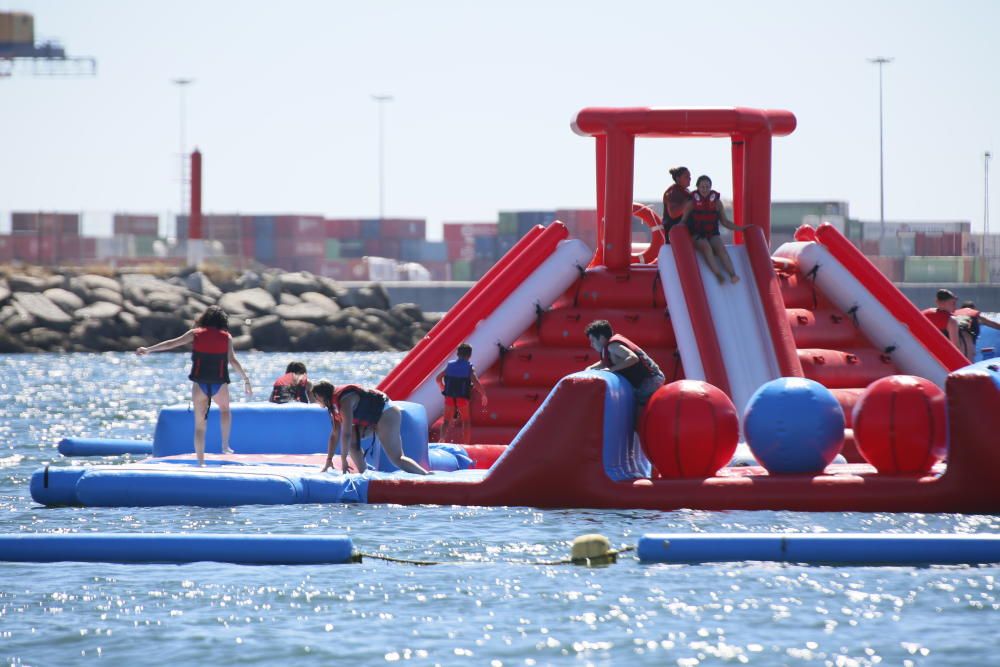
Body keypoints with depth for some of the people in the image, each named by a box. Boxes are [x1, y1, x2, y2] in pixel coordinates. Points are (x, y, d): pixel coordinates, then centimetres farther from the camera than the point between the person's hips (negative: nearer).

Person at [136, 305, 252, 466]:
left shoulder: (195, 334, 3)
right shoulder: (226, 337, 2)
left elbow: (171, 343, 0)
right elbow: (233, 360, -6)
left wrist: (148, 350, 4)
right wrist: (246, 379, -2)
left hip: (200, 382, 0)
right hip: (220, 383, 0)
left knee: (199, 424, 5)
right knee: (225, 409, 31)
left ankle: (200, 461, 0)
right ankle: (225, 445, 23)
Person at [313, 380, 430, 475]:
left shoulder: (344, 400, -23)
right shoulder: (335, 403, 8)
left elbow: (346, 433, -27)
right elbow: (335, 434, 13)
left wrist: (343, 461, -24)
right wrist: (329, 460, 11)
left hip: (387, 414, -10)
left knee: (396, 458, -16)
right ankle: (364, 474, -1)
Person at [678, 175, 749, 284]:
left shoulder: (717, 202, 6)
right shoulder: (691, 203, 0)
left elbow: (724, 222, 13)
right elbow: (683, 221, 5)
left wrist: (740, 228, 6)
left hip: (713, 235, 2)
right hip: (697, 236, -2)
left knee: (721, 248, -30)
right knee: (706, 247, -35)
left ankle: (733, 274, -46)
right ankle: (718, 274, -46)